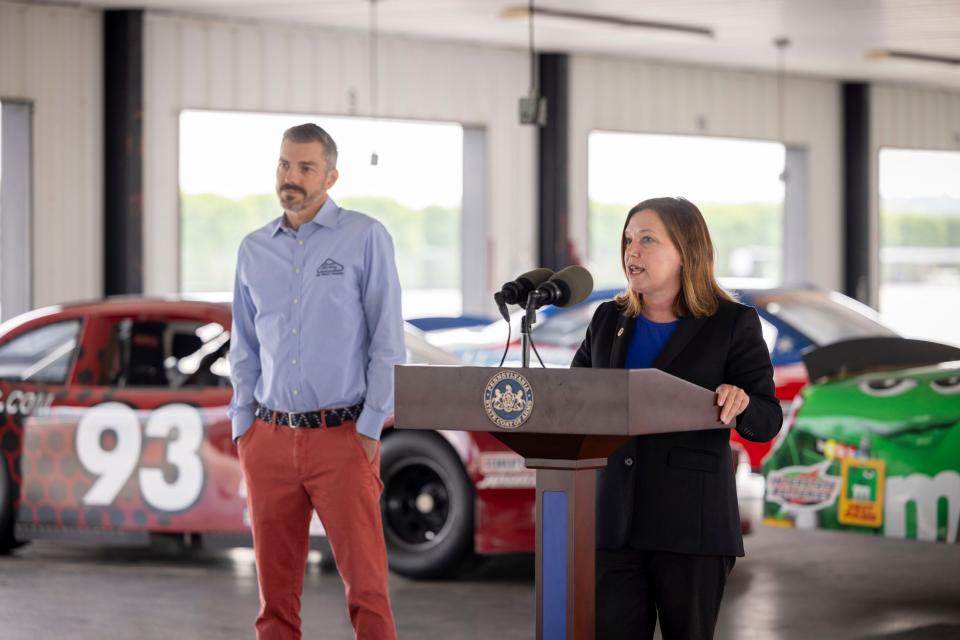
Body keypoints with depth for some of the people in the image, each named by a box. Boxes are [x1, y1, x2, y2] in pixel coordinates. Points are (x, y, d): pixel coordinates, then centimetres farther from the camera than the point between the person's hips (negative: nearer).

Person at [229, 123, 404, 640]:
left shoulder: (365, 238, -2)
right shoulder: (254, 249, 12)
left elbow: (387, 341, -5)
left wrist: (370, 428, -9)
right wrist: (243, 428, 8)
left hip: (341, 437, -4)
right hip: (270, 440, 4)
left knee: (366, 587, -6)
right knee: (276, 595, 6)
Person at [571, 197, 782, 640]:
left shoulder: (733, 325, 0)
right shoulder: (608, 321, 13)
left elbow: (767, 422, -3)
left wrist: (739, 403, -26)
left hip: (692, 525, -3)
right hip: (614, 523, 3)